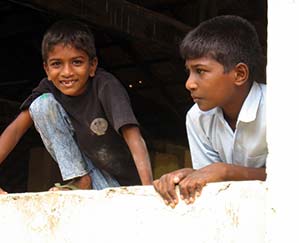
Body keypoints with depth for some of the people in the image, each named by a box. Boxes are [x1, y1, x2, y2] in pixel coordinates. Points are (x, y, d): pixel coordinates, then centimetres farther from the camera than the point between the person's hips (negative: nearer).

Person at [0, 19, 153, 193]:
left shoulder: (106, 86, -24)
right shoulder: (49, 88, -11)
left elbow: (134, 138, -34)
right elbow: (16, 129, -13)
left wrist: (149, 187, -47)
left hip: (124, 182, -4)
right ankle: (79, 181, -7)